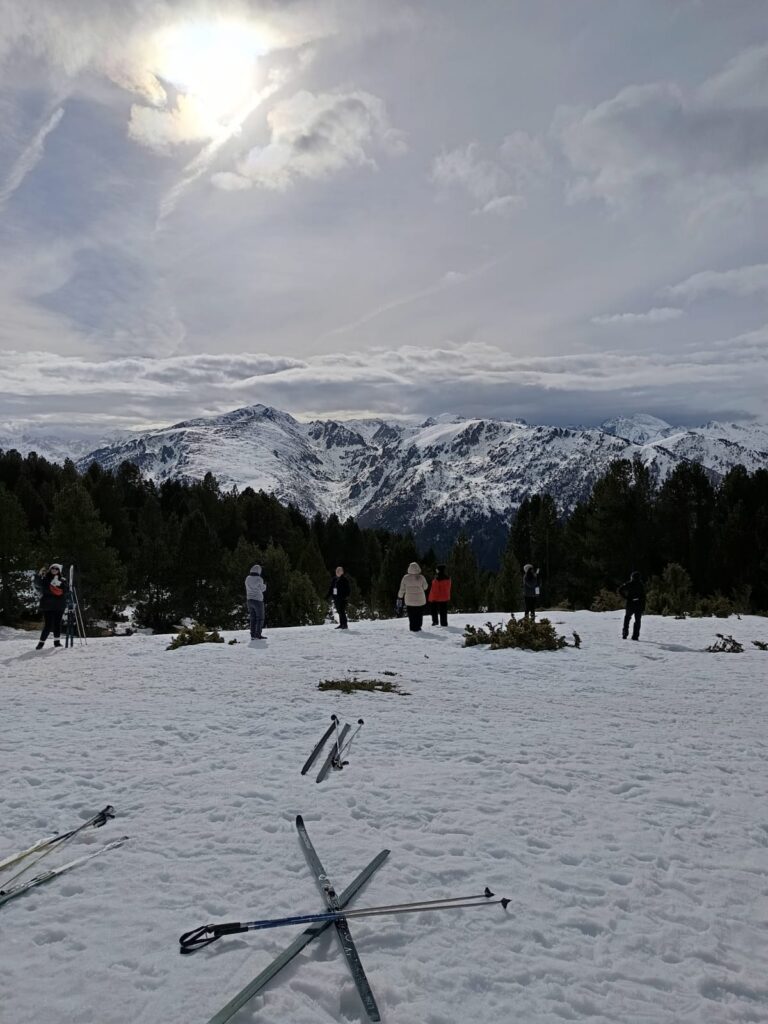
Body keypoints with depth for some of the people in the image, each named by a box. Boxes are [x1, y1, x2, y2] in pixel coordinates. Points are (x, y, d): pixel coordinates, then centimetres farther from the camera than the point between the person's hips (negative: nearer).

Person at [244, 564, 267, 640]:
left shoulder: (247, 578, 3)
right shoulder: (259, 579, -14)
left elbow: (248, 589, 12)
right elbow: (262, 589, 1)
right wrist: (264, 585, 21)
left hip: (249, 600, 6)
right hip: (258, 601, -6)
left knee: (253, 618, 11)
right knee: (260, 618, 2)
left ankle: (253, 635, 10)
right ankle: (258, 635, -2)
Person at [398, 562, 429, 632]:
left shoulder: (405, 578, -6)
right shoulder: (421, 578, -10)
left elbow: (402, 589, 0)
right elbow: (425, 587, 1)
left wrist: (400, 596, 12)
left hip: (409, 601, 1)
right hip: (420, 600, -1)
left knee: (411, 616, 9)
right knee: (419, 615, 9)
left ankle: (412, 628, 9)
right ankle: (418, 628, 8)